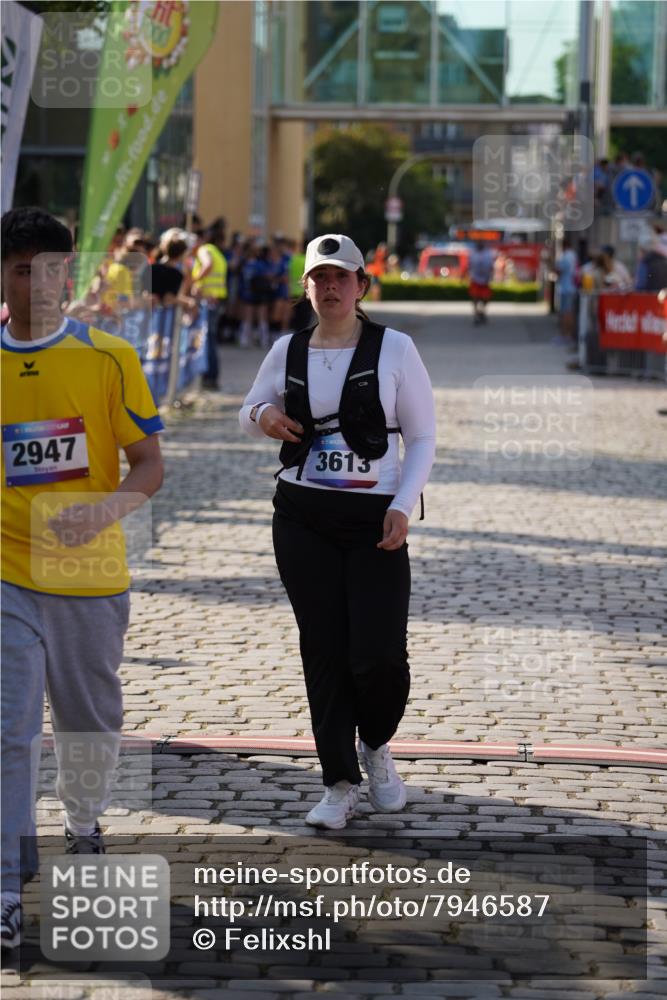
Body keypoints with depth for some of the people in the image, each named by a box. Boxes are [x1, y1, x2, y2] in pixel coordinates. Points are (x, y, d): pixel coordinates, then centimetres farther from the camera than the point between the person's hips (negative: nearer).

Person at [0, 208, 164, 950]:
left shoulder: (110, 359, -4)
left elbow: (149, 465, -4)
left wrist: (107, 507, -23)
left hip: (92, 575, 0)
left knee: (92, 721, 15)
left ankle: (84, 825, 44)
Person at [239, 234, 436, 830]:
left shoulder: (394, 349, -3)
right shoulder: (288, 351, 6)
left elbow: (422, 435, 0)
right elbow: (249, 411, 20)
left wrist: (403, 505, -12)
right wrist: (262, 416, -5)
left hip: (374, 519, -3)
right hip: (302, 518, 3)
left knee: (380, 656, -10)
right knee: (324, 652, 3)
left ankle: (376, 746, 21)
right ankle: (341, 784, 11)